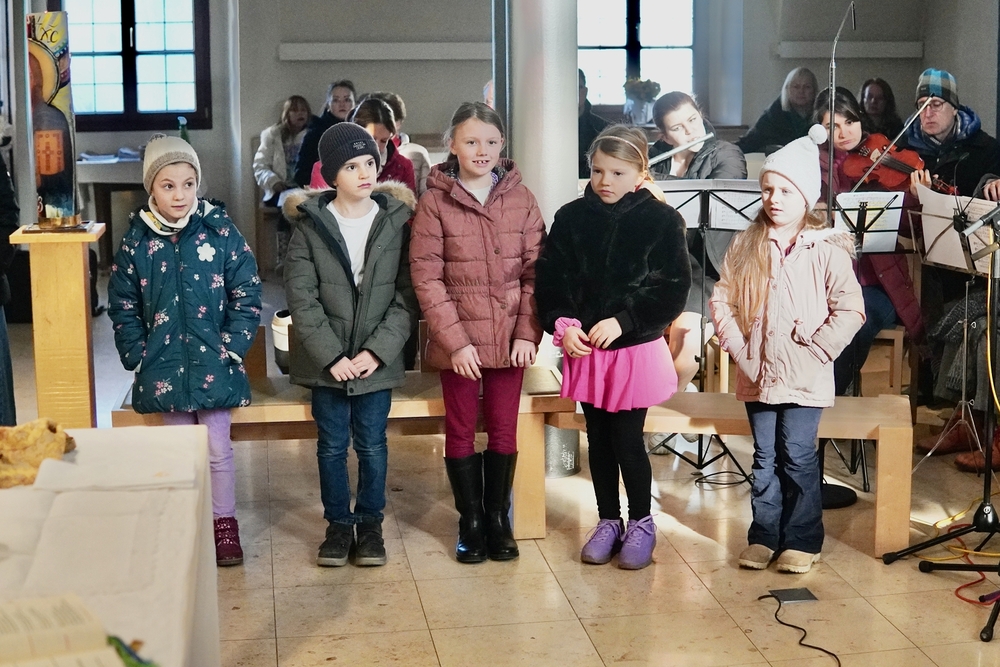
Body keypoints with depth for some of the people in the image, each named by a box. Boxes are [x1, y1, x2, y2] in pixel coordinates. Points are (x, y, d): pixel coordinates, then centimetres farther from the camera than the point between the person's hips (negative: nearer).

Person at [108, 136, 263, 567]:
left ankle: (224, 524, 19)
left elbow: (247, 294, -5)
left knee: (218, 449, 5)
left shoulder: (220, 231, -7)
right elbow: (122, 304, 5)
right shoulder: (137, 240, -1)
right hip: (164, 366, 2)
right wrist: (137, 354, -3)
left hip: (213, 365, -2)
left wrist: (233, 346, -10)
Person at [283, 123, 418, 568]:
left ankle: (370, 523, 23)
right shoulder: (310, 225, -4)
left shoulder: (397, 221, -3)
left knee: (372, 445, 8)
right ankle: (338, 524, 24)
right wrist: (331, 356, -13)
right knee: (332, 445, 9)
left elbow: (406, 296, -5)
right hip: (326, 361, 0)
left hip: (377, 360, 0)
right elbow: (301, 297, -7)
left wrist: (377, 351, -13)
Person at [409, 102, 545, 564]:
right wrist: (455, 340, -13)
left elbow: (535, 271, 1)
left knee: (504, 430, 10)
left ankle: (498, 519, 24)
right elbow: (426, 277, -8)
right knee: (460, 431, 8)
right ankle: (470, 522, 21)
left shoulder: (521, 199, 2)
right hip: (457, 340, -2)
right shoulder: (435, 202, -5)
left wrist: (527, 333, -7)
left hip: (510, 338, 2)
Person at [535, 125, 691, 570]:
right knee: (598, 439, 12)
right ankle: (608, 521, 28)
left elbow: (673, 289, -9)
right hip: (584, 348, 3)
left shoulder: (661, 221, -6)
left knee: (627, 440, 0)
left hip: (636, 348, -3)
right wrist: (562, 324, -14)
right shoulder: (571, 218, 2)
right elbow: (550, 279, 2)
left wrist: (623, 321, -17)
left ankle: (641, 524, 20)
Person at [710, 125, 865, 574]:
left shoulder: (827, 249, -6)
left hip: (804, 377, -4)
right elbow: (722, 297, 8)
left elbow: (850, 310, -9)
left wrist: (817, 348, -13)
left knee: (797, 457, 1)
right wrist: (735, 343, -3)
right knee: (765, 458, 11)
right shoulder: (746, 245, 5)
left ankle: (802, 540, 13)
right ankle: (764, 536, 21)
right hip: (756, 373, 4)